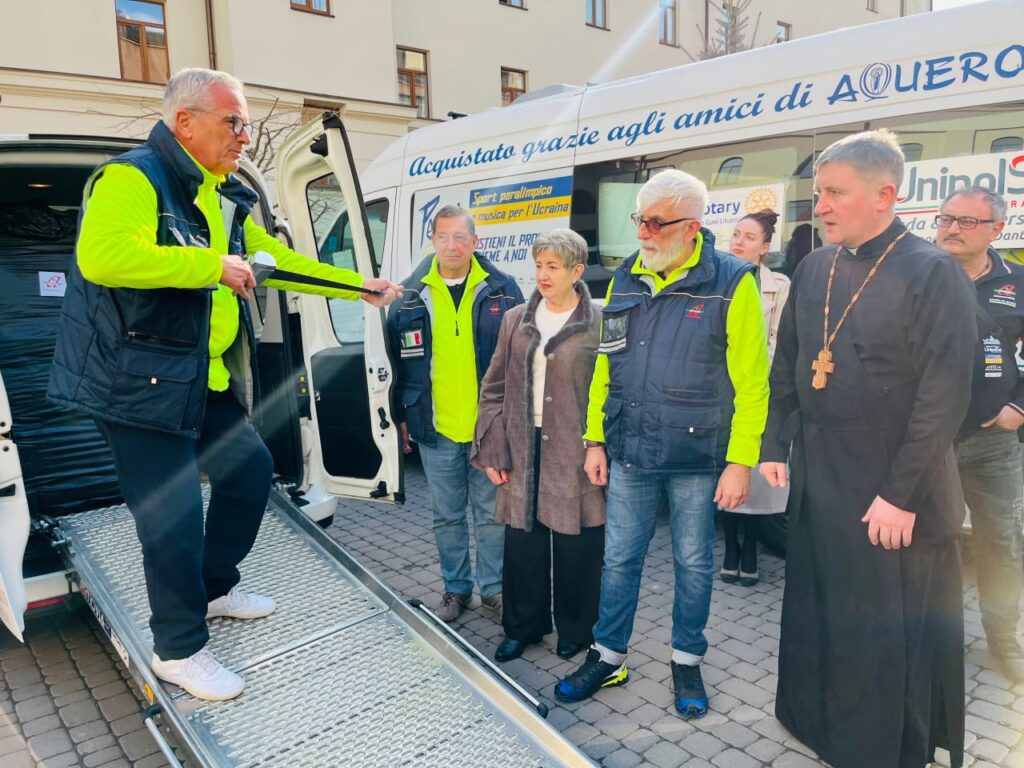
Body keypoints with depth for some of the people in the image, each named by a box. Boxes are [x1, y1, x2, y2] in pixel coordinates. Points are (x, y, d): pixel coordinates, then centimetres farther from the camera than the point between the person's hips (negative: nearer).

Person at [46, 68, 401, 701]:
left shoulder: (225, 200, 14)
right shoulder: (132, 178, -15)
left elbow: (281, 261, 21)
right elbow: (101, 256, -32)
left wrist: (362, 286, 17)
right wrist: (212, 265, -25)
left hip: (207, 381, 10)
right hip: (139, 383, -9)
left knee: (251, 469, 18)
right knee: (175, 515, -3)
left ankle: (214, 588, 39)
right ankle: (179, 649, 18)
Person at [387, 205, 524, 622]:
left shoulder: (501, 290, -2)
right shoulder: (411, 295, 3)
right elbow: (397, 360, 8)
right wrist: (400, 416, 7)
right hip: (436, 430, 2)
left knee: (492, 513, 10)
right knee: (447, 516, 14)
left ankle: (493, 588, 27)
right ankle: (455, 587, 31)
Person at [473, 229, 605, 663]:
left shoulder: (598, 325, -5)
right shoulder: (516, 320, 8)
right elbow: (494, 388, 10)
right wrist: (492, 450, 4)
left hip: (575, 456, -3)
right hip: (523, 452, 4)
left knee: (576, 550, 8)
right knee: (522, 546, 12)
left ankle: (575, 631, 30)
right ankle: (523, 626, 32)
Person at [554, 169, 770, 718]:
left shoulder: (731, 283, -10)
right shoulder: (625, 280, 5)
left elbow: (751, 383, -11)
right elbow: (605, 367, 9)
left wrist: (740, 461, -13)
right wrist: (595, 440, 7)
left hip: (697, 458, -3)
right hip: (629, 452, 4)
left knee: (693, 563, 13)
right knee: (619, 558, 13)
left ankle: (687, 662, 34)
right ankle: (608, 657, 31)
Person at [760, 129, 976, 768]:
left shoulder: (934, 275, -12)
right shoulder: (814, 269, 6)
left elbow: (944, 398, -16)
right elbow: (787, 367, 12)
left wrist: (901, 494, -17)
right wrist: (775, 446, 6)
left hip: (898, 500, -6)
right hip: (818, 483, 6)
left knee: (896, 635, 9)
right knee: (818, 614, 18)